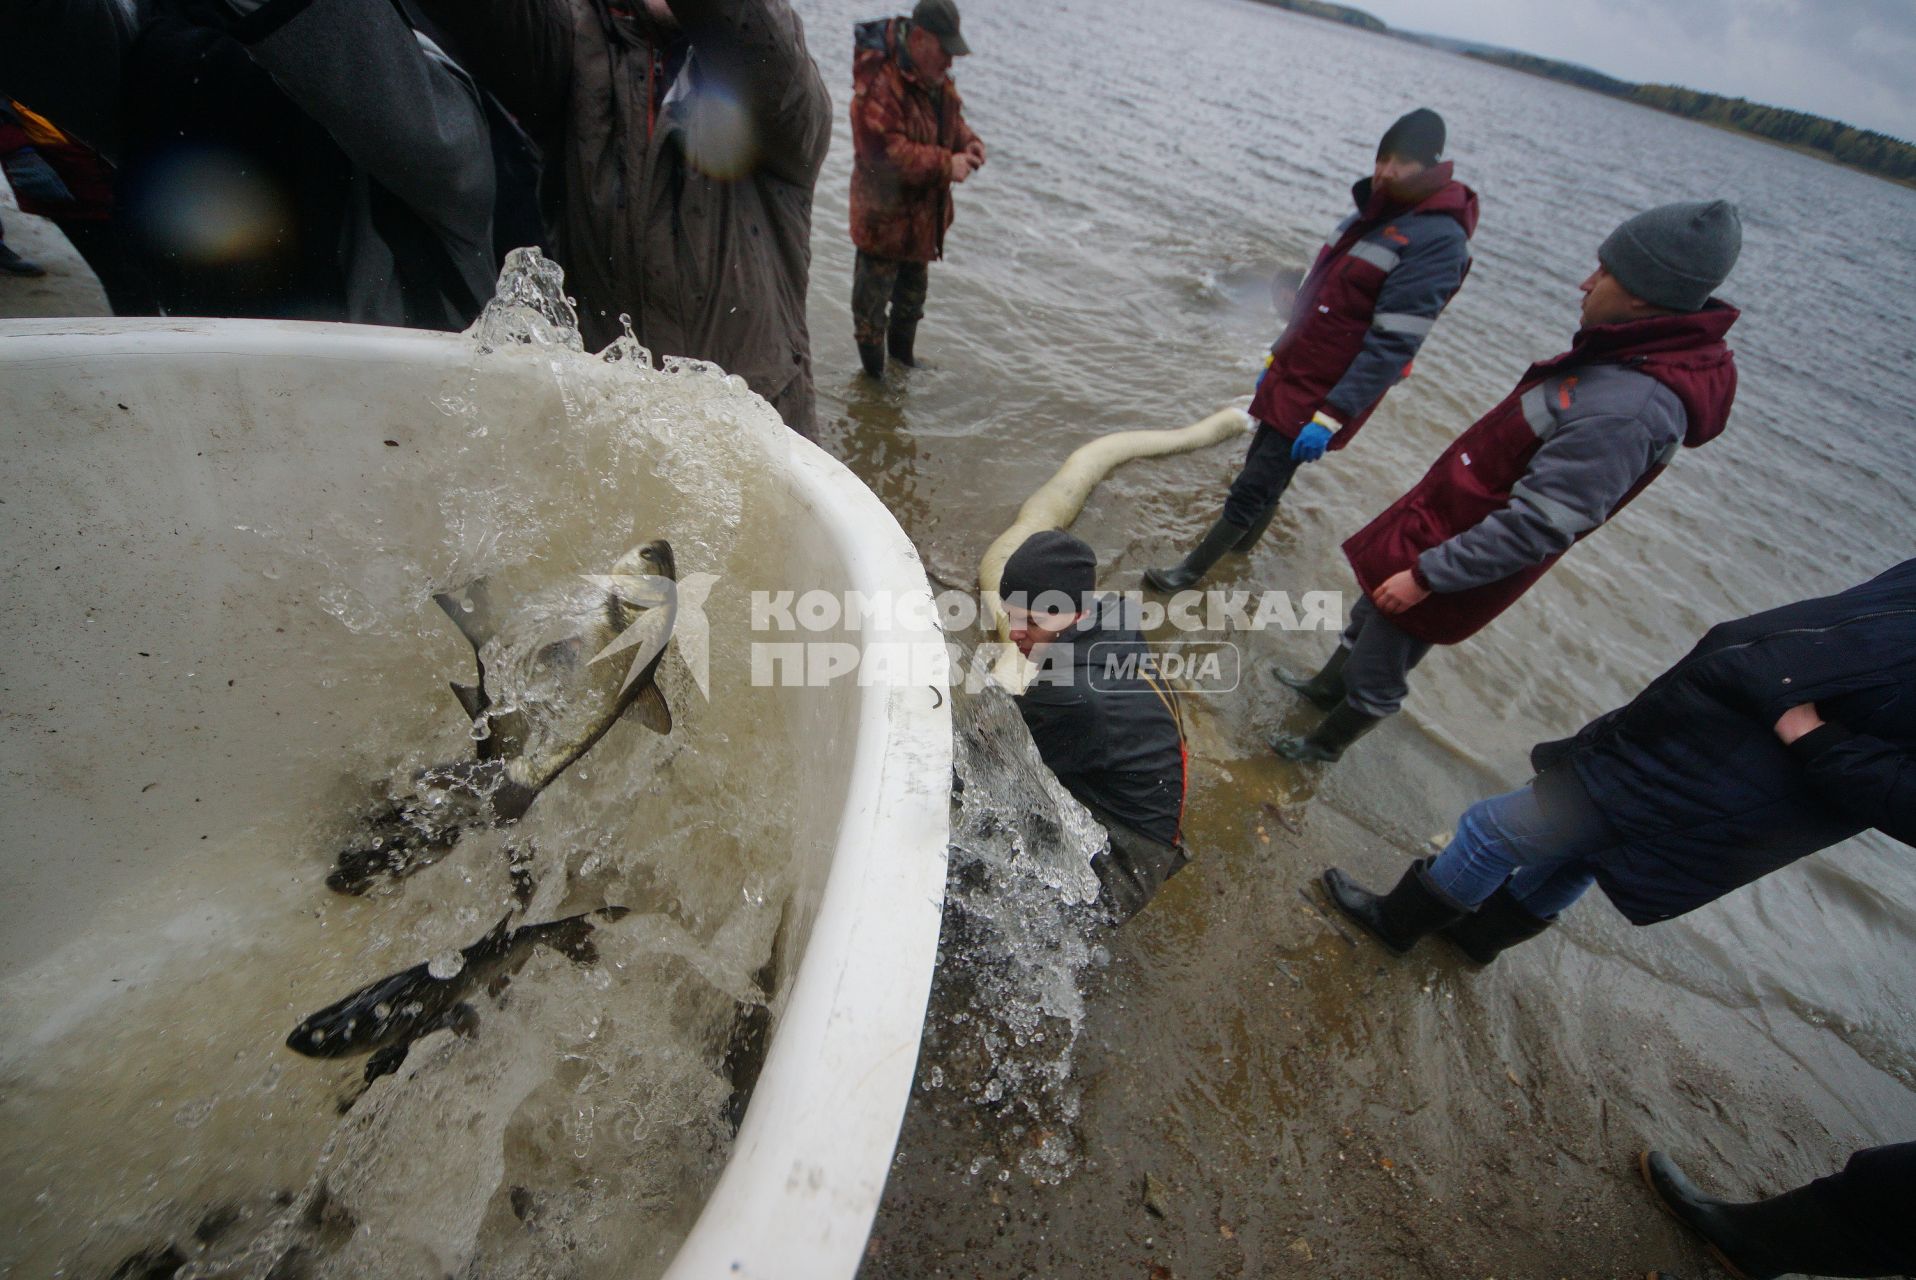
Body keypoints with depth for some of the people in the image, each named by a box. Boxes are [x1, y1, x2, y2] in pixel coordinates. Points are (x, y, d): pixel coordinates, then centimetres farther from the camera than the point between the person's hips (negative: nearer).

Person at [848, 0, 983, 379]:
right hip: (884, 217, -9)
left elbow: (951, 119, 19)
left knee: (913, 294, 25)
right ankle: (874, 376, 22)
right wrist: (946, 165, -30)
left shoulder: (936, 77, 4)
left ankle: (902, 356, 48)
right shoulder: (878, 82, -24)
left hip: (924, 215, 9)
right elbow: (886, 153, -31)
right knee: (871, 304, 5)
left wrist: (969, 142, -5)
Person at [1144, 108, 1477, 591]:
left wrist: (1331, 417, -26)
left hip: (1325, 396, -8)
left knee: (1250, 490, -5)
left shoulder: (1436, 240, -17)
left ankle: (1191, 572, 7)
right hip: (1290, 377, 8)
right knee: (1265, 474, 18)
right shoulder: (1373, 213, 11)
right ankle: (1243, 542, 37)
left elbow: (1392, 347, -22)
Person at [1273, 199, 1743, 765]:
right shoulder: (1643, 352, 2)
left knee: (1377, 673, 11)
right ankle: (1329, 686, 52)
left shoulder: (1628, 410, -30)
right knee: (1369, 617, 28)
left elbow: (1535, 526, -30)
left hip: (1464, 554, -9)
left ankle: (1327, 742, 35)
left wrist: (1426, 574, -25)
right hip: (1446, 516, 9)